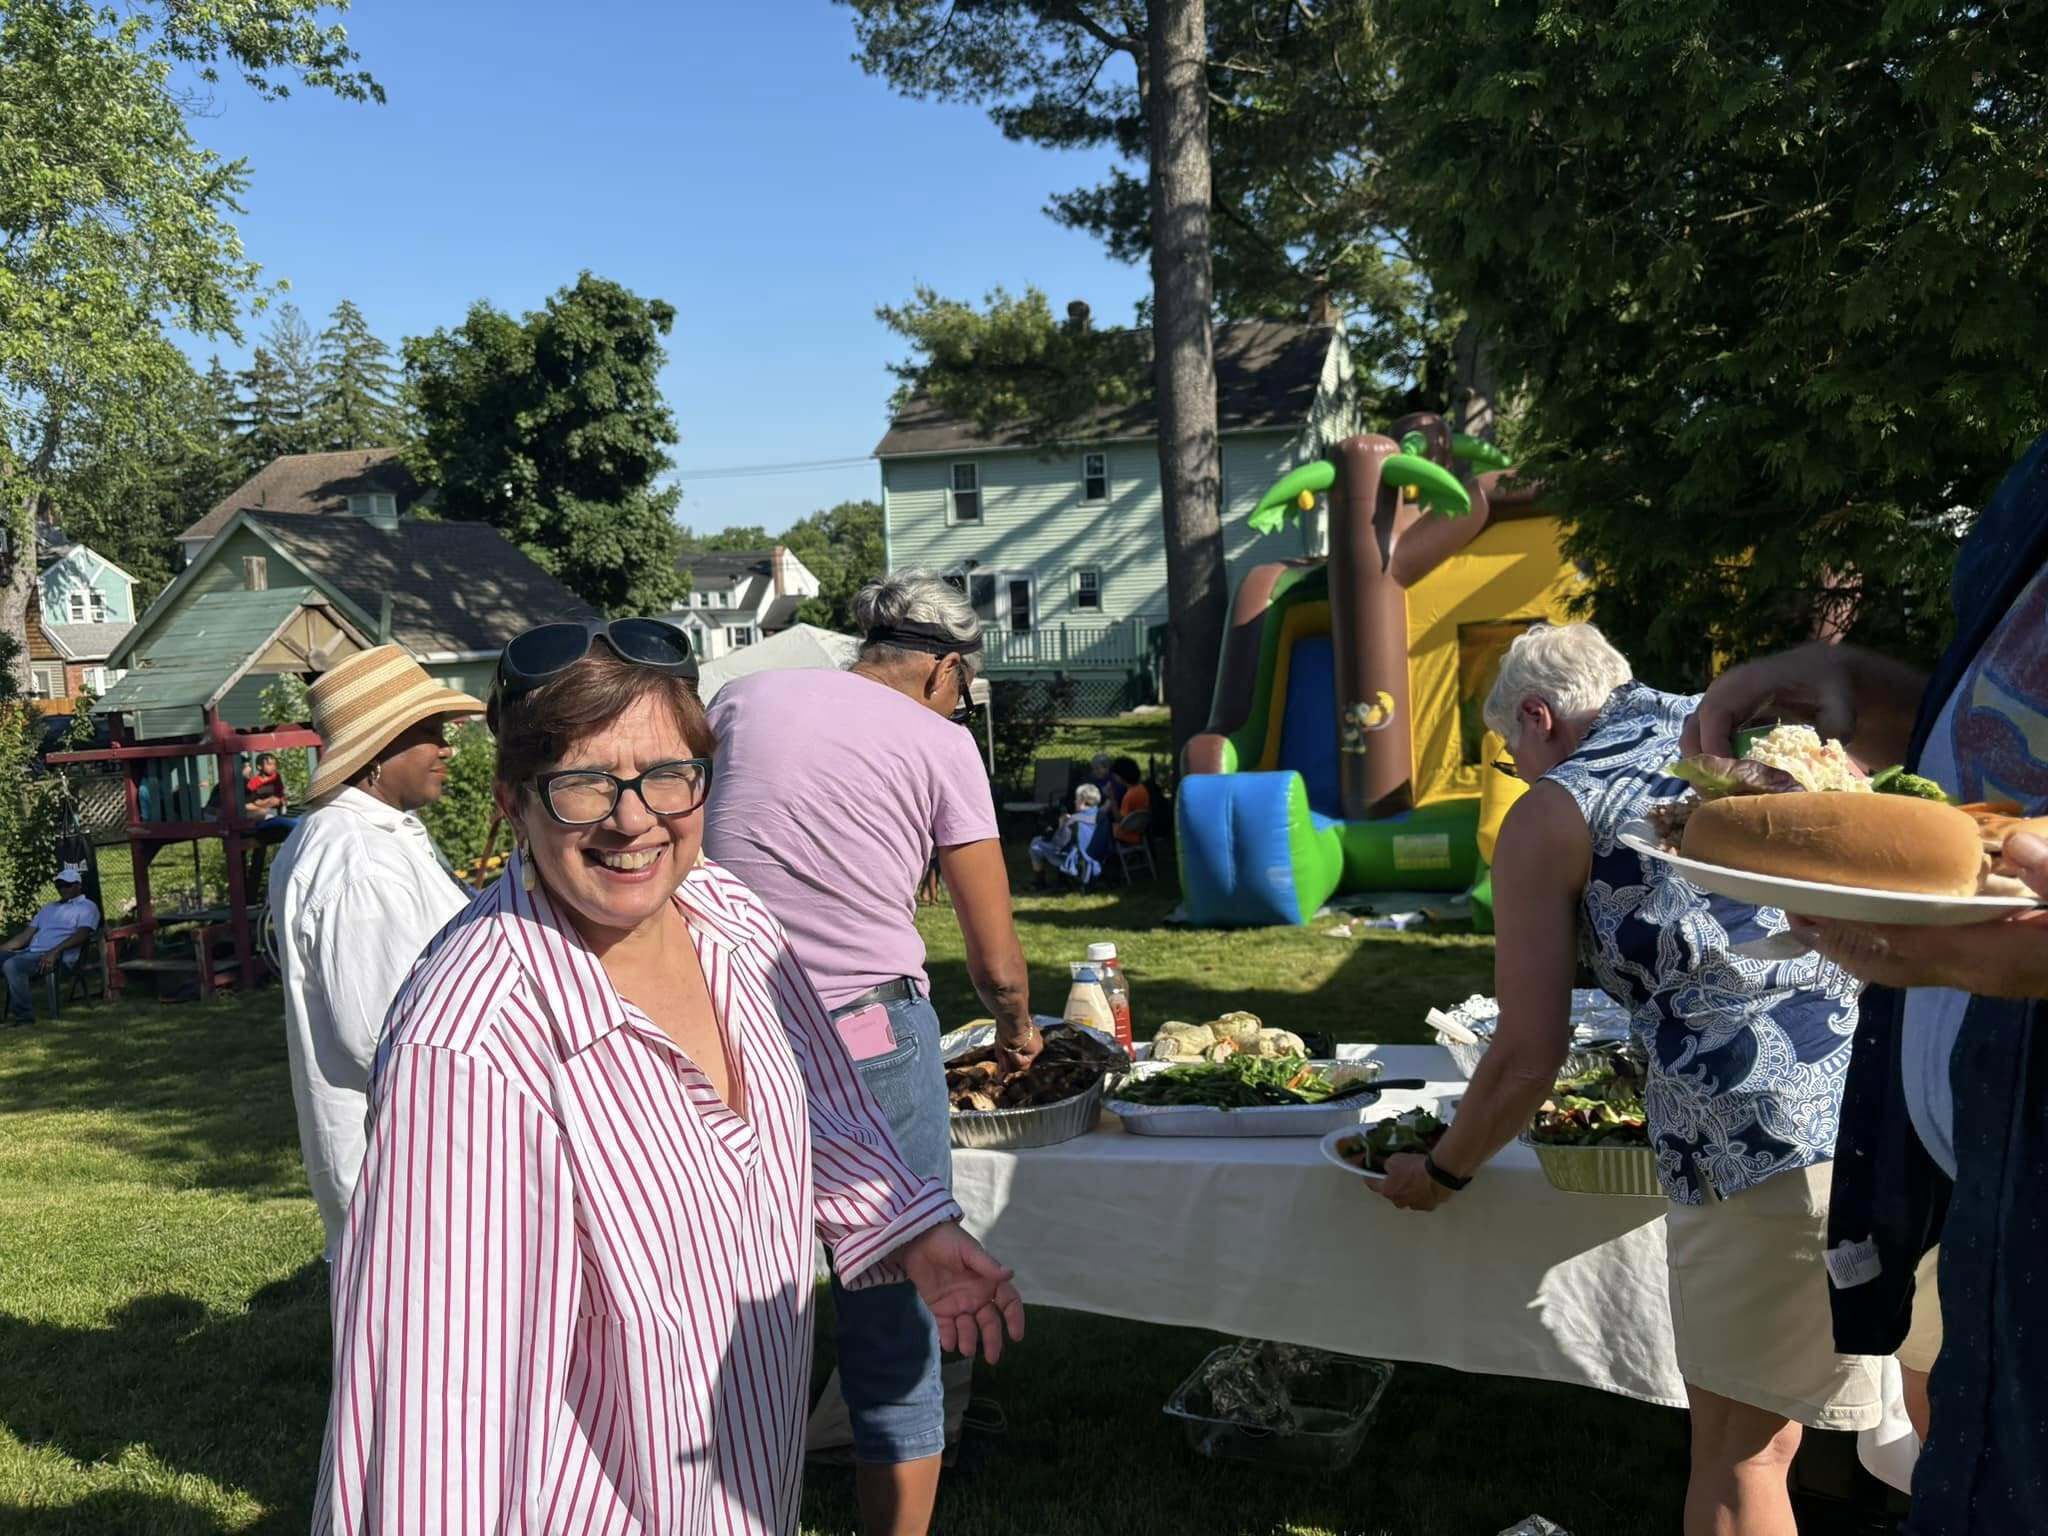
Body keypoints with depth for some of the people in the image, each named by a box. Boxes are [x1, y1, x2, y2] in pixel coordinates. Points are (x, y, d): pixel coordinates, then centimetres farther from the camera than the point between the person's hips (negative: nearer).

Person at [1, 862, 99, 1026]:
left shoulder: (87, 907, 7)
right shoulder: (48, 907, 30)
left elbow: (82, 934, -10)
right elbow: (26, 935, 24)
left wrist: (54, 952, -24)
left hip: (59, 957, -8)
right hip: (31, 952, 8)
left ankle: (23, 1014, -21)